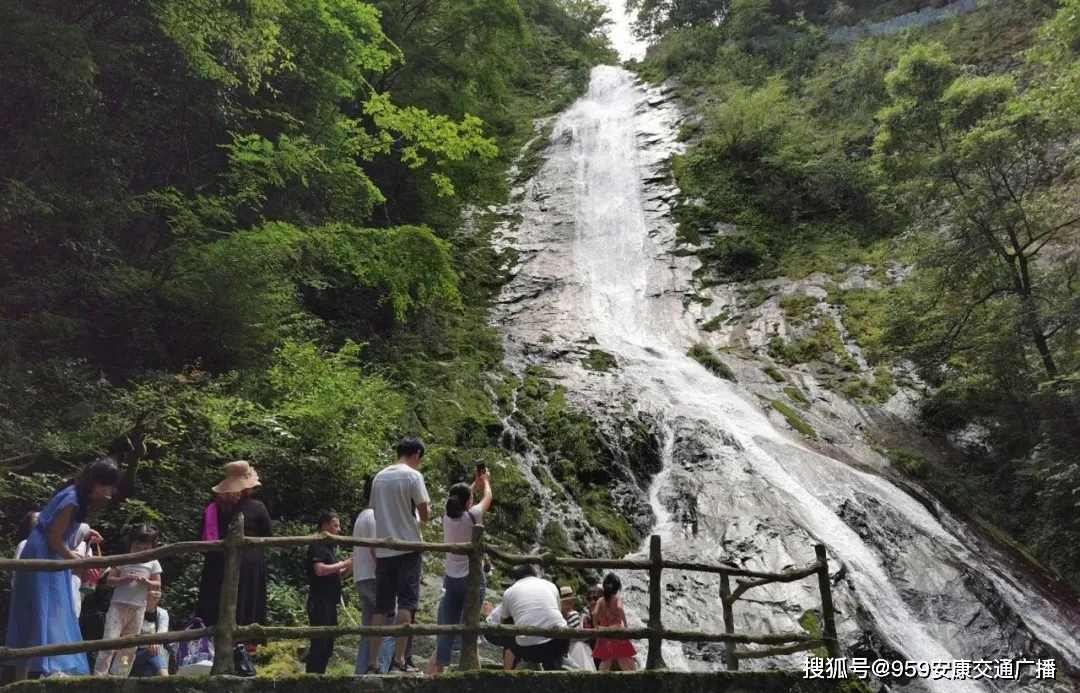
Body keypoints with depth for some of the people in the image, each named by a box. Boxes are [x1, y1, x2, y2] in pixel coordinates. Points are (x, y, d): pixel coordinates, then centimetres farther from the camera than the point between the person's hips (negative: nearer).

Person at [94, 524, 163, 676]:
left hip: (138, 609, 2)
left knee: (129, 647, 8)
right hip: (118, 606, -2)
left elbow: (158, 585, 5)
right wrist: (125, 579, -19)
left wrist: (145, 581, -15)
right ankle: (99, 675, -9)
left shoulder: (153, 563, 6)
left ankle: (121, 676, 16)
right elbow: (109, 580, -1)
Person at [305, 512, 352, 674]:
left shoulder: (330, 547, 19)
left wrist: (349, 566, 8)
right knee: (319, 644, -11)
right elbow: (320, 570, -22)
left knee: (327, 645, 11)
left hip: (330, 602, 9)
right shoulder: (317, 545, -8)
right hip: (320, 602, -9)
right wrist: (344, 563, -15)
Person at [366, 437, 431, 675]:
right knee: (406, 603, -2)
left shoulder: (379, 477, 11)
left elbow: (376, 512, 16)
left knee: (381, 606, 9)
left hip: (383, 550, 6)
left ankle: (372, 663, 9)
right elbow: (425, 515, -8)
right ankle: (399, 661, -6)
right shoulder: (413, 476, -7)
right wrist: (426, 512, 14)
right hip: (407, 548, -6)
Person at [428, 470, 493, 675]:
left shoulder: (447, 518, 3)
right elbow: (488, 497, 9)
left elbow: (459, 500, 25)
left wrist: (475, 484, 37)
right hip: (472, 579, -5)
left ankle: (434, 673, 7)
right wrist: (485, 481, 29)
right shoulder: (472, 516, -9)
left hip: (451, 579, 5)